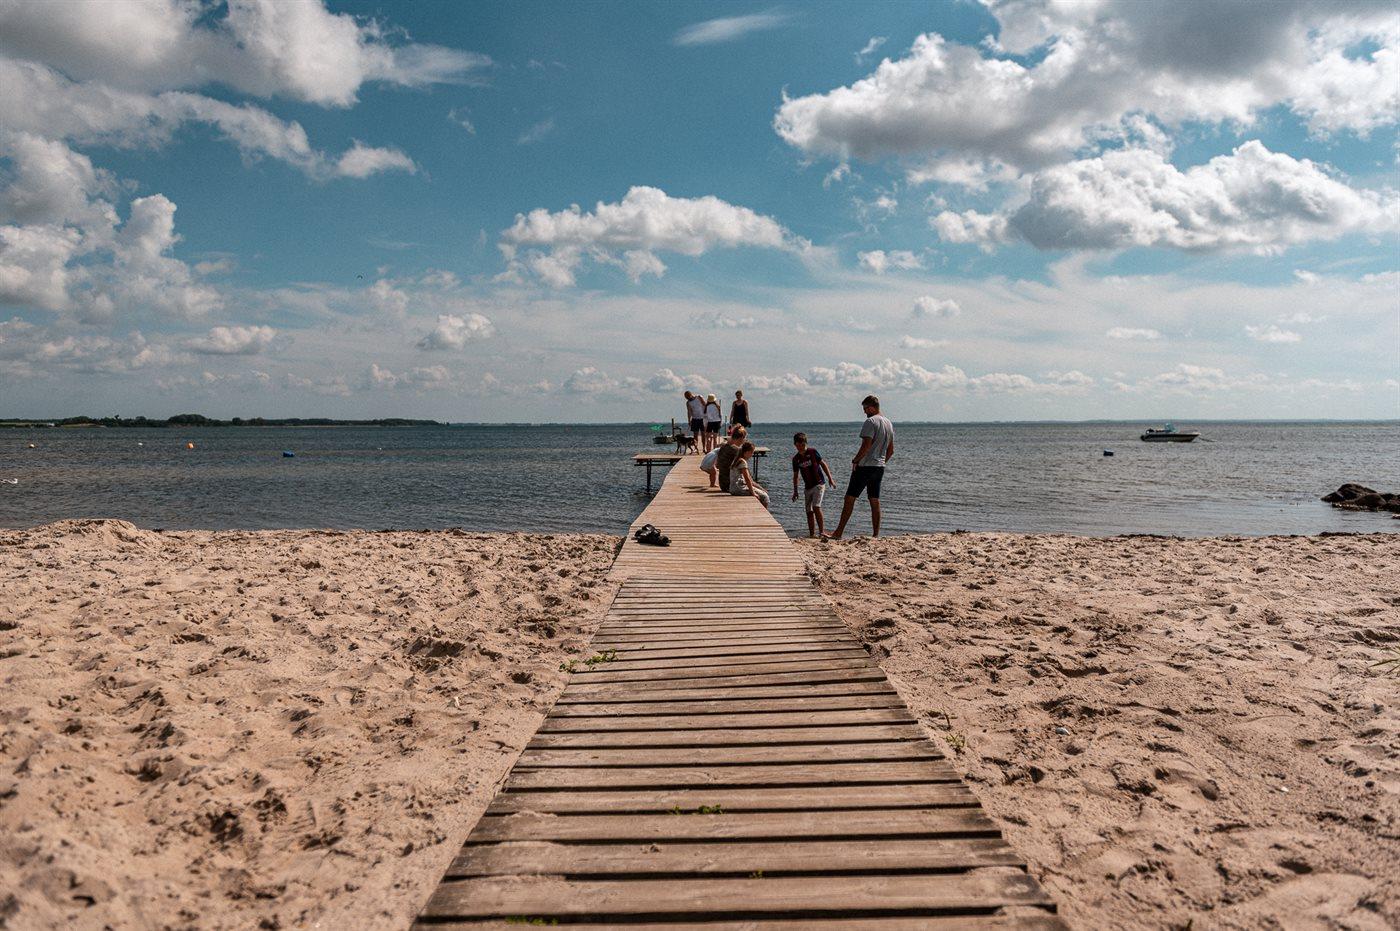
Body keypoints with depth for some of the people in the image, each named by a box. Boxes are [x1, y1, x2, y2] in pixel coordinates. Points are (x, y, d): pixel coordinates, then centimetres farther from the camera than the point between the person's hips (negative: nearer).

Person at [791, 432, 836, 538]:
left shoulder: (812, 451, -6)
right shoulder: (796, 459, 5)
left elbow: (823, 464, 0)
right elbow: (795, 476, 14)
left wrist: (830, 478, -6)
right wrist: (795, 491, 12)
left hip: (818, 484, -5)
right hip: (808, 487, 5)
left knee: (816, 506, -19)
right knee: (809, 511, 4)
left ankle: (822, 531, -16)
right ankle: (812, 534, 10)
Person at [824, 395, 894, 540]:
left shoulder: (871, 421, -13)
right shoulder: (889, 423, 15)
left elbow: (866, 445, -21)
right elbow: (891, 450, 19)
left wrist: (855, 461, -11)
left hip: (865, 466, -8)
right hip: (880, 468, 8)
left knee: (850, 498, -6)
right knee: (875, 502, 11)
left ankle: (838, 533, -8)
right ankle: (875, 535, 10)